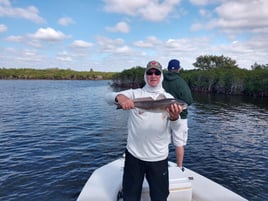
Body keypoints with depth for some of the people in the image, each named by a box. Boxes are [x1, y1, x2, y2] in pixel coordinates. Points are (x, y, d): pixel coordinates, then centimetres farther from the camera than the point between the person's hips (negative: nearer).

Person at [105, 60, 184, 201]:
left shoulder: (169, 98, 3)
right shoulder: (135, 93, 0)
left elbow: (175, 129, -5)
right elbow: (108, 97, -13)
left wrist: (174, 118, -29)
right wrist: (119, 96, -36)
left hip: (159, 157, 1)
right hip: (134, 154, 0)